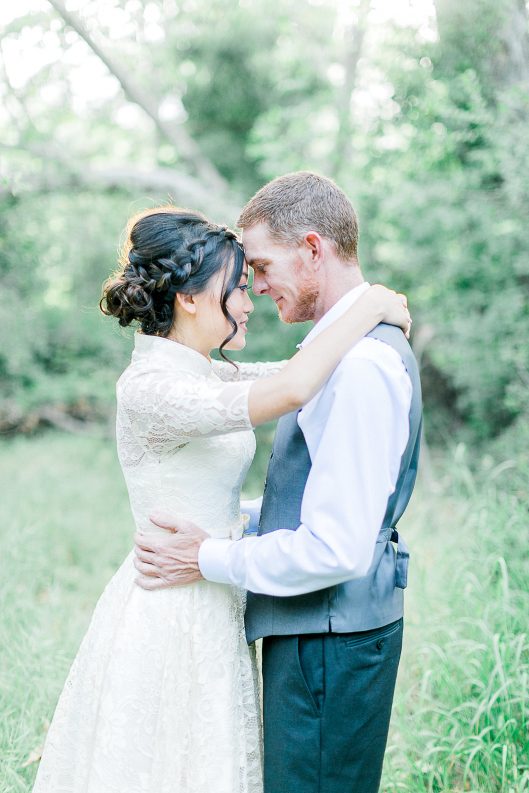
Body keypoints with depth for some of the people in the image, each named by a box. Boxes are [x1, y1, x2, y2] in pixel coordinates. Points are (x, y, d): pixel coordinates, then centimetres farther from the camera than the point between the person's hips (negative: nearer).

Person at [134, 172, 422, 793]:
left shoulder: (362, 366, -22)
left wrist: (211, 559, -14)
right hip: (317, 631, 10)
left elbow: (337, 548, -25)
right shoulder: (358, 347, 11)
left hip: (329, 640, -10)